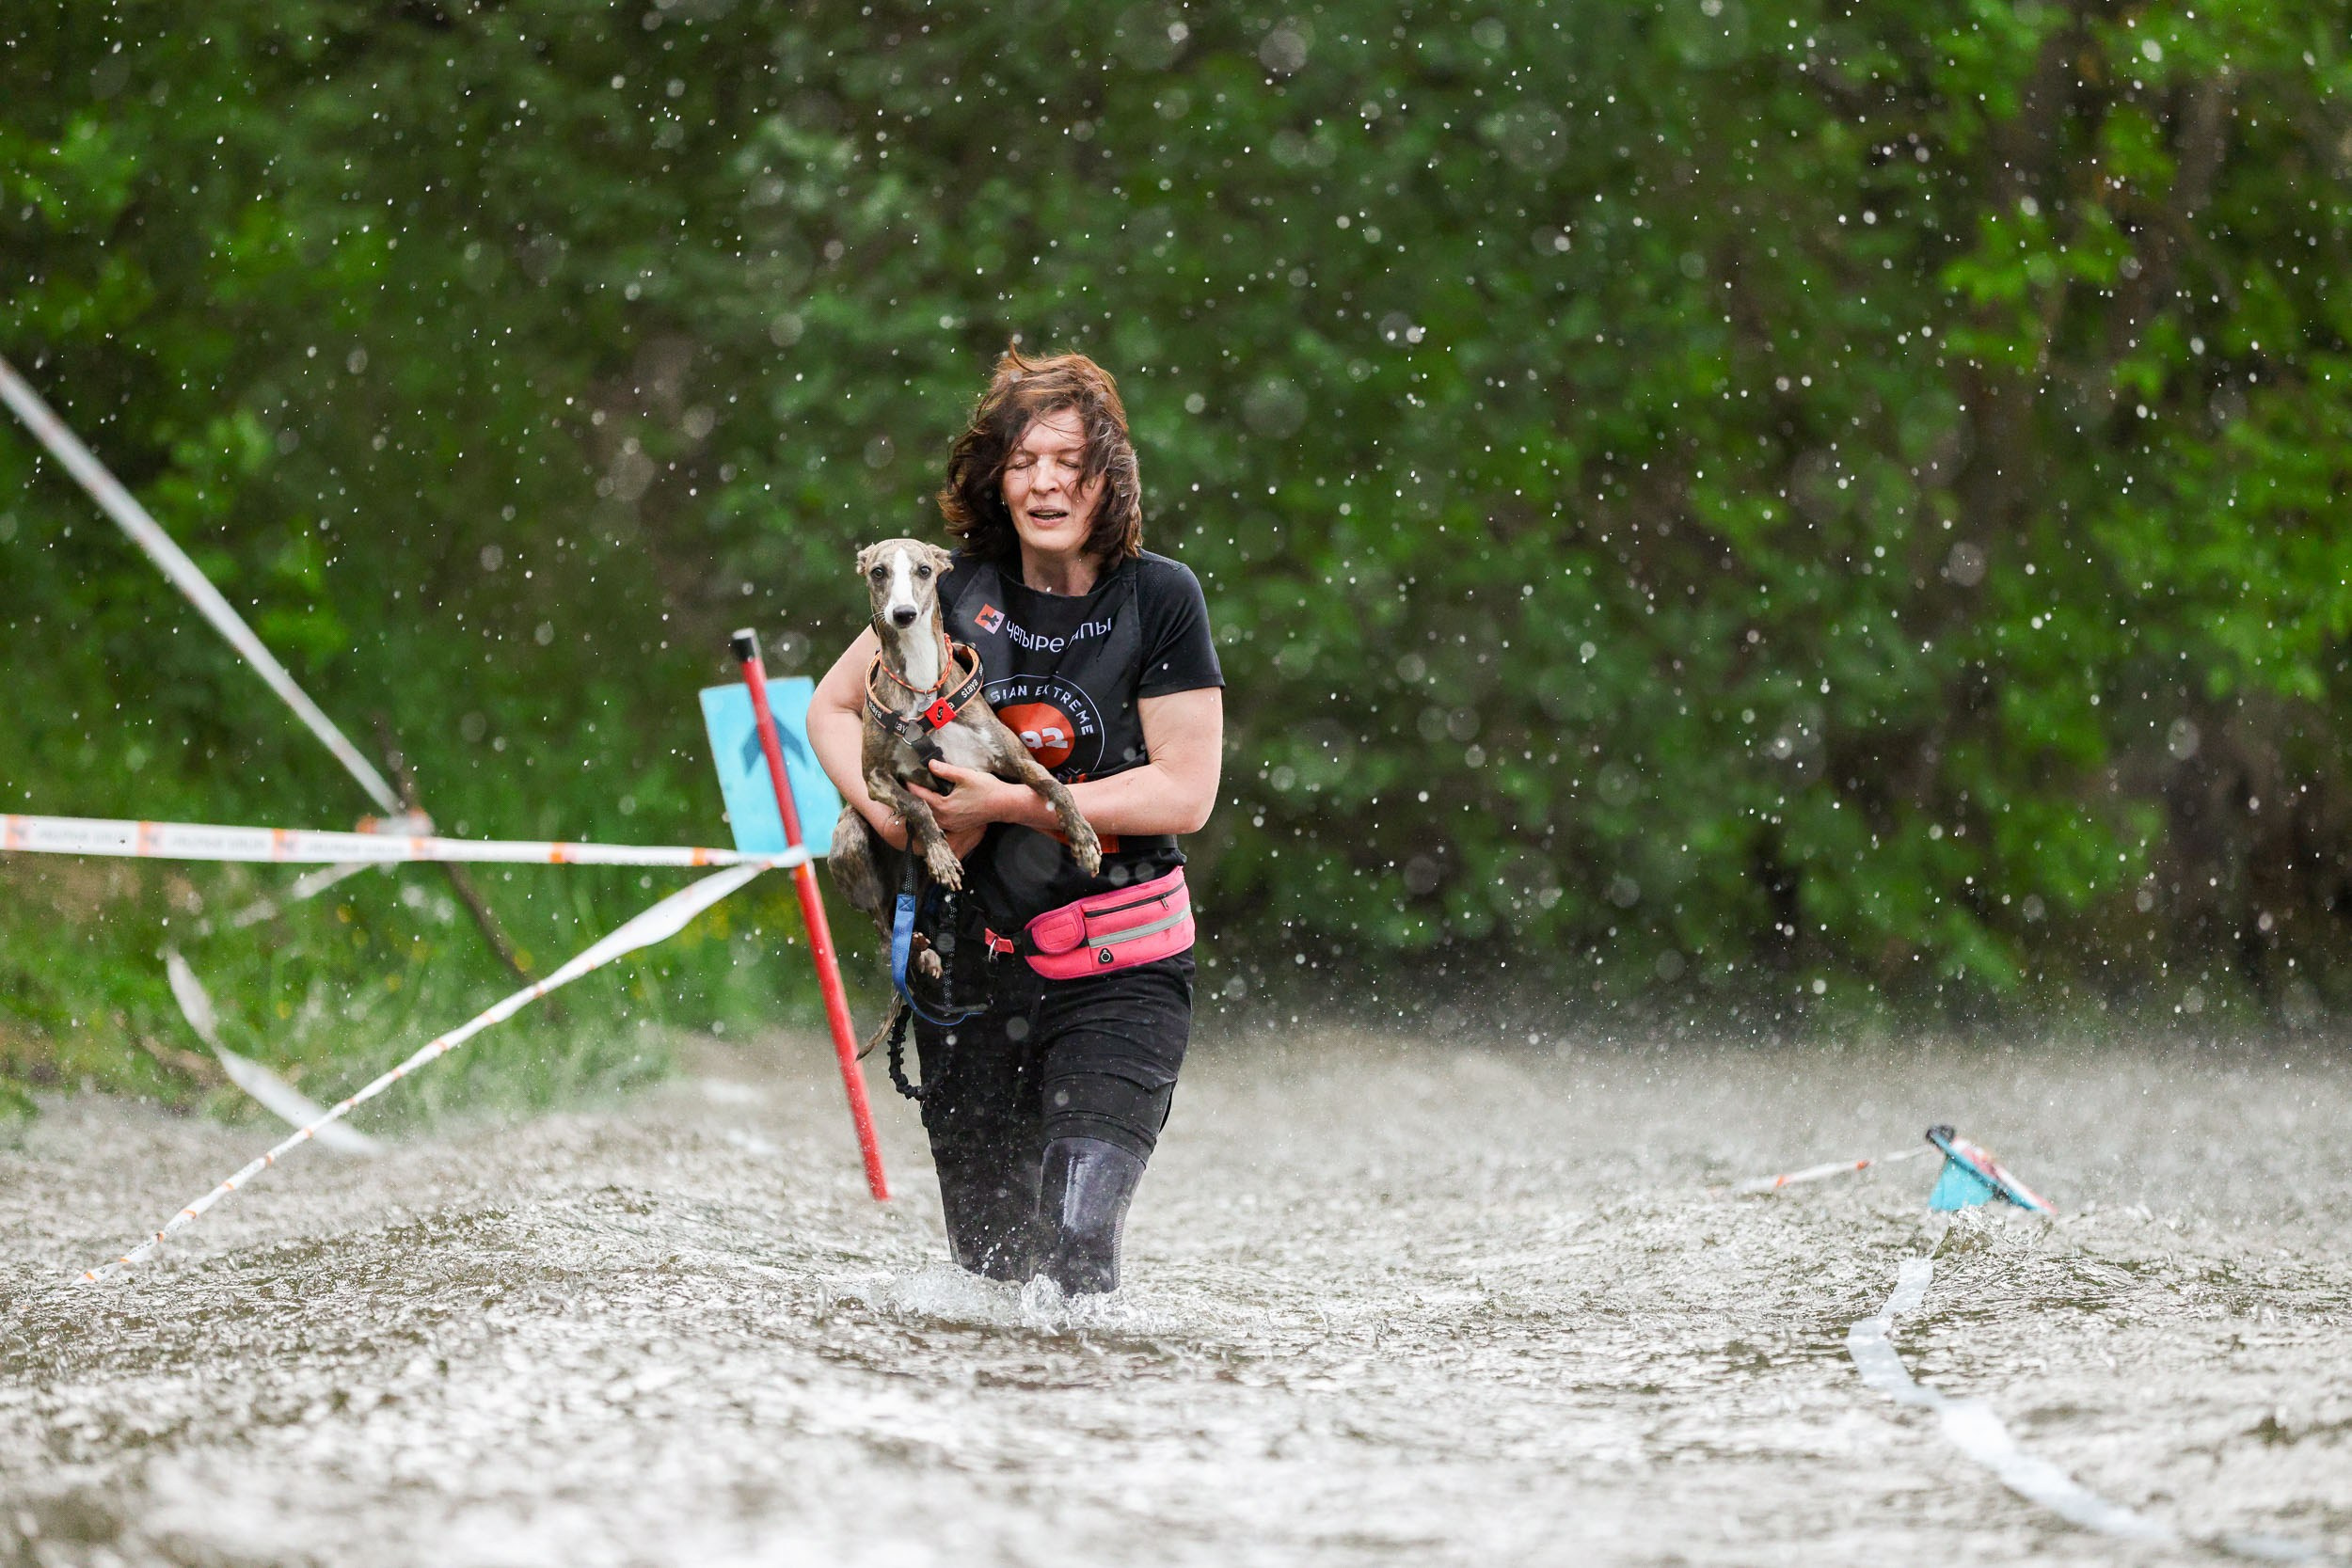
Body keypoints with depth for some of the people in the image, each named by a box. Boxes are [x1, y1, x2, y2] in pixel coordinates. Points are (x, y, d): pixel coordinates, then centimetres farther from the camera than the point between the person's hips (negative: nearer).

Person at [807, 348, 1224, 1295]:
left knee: (1076, 1241, -21)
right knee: (988, 1256, 13)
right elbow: (832, 706, 11)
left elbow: (1186, 791, -11)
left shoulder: (1159, 600, -7)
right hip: (974, 960, 3)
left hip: (1119, 974, -3)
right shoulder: (959, 591, 0)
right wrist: (883, 810, -9)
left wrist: (1011, 803, -17)